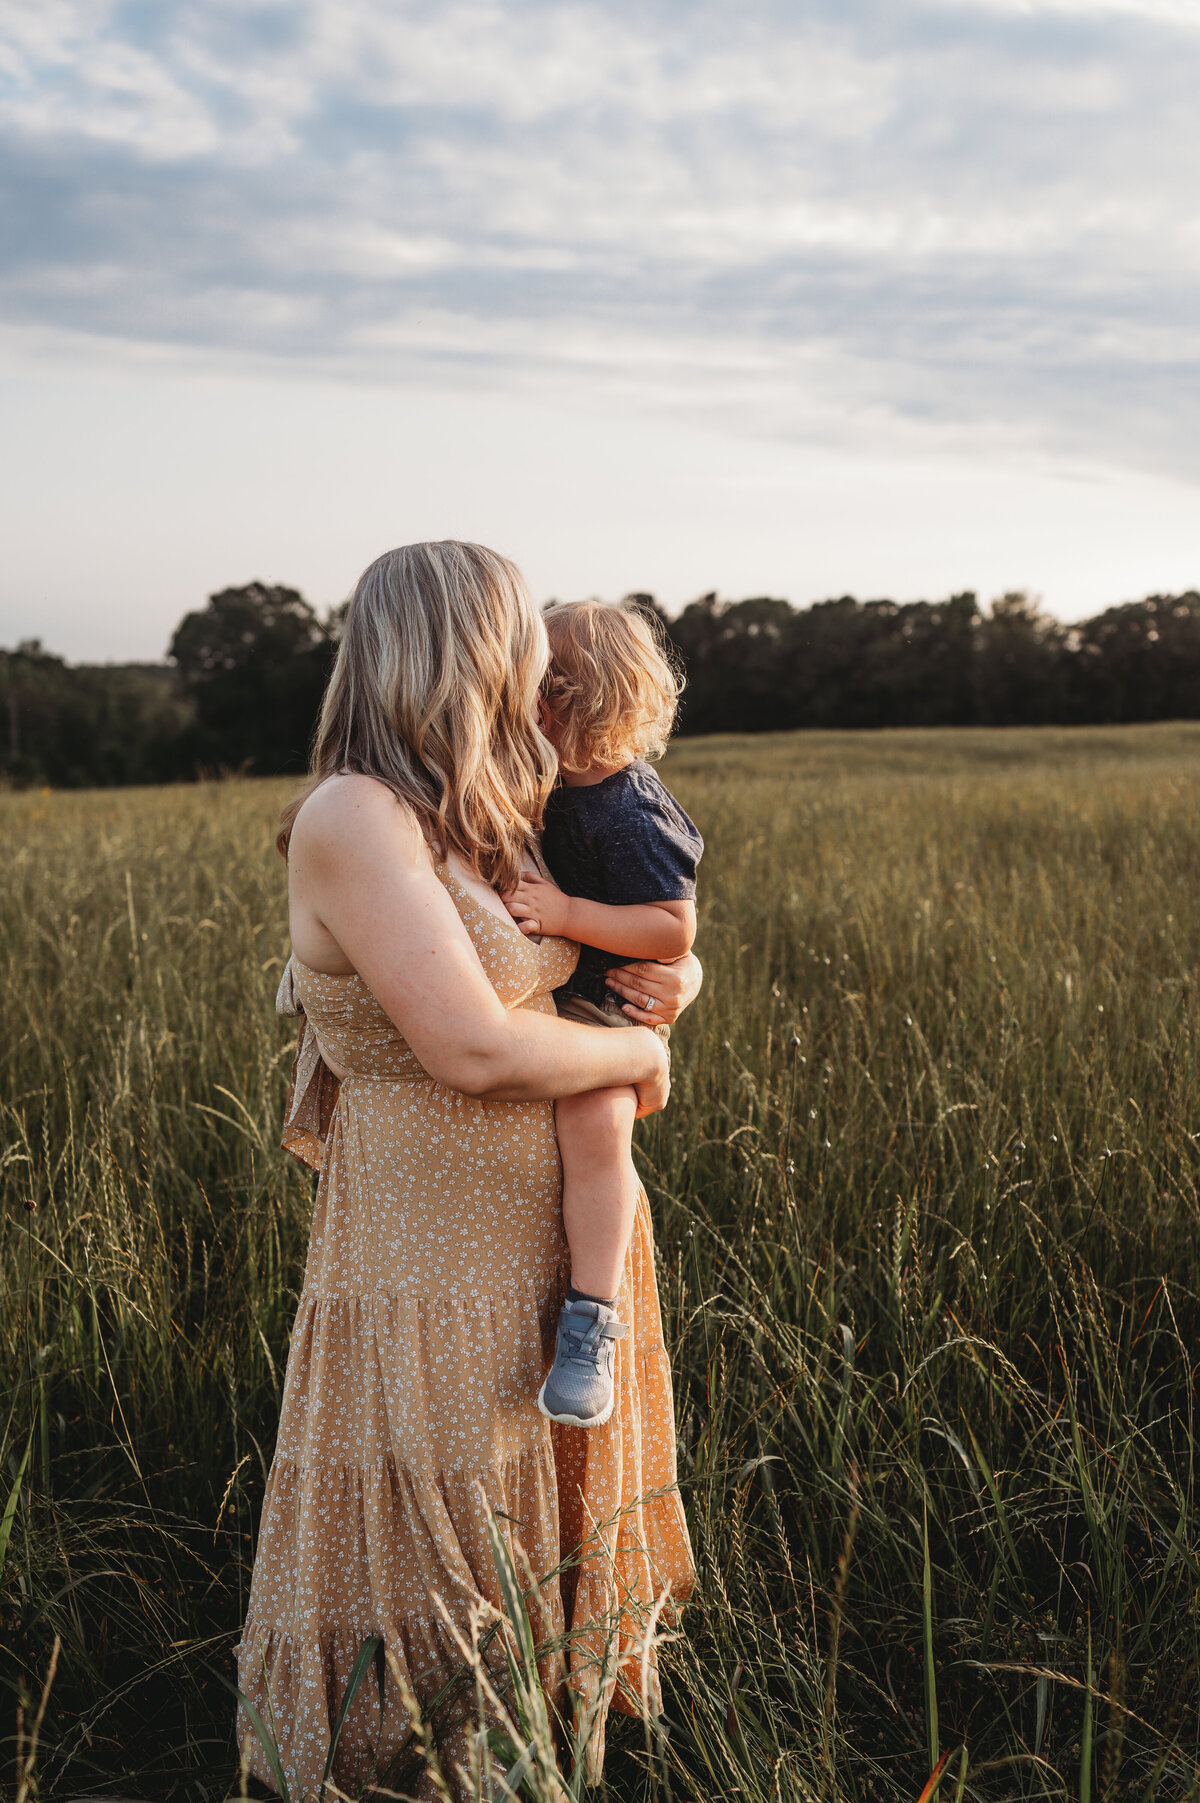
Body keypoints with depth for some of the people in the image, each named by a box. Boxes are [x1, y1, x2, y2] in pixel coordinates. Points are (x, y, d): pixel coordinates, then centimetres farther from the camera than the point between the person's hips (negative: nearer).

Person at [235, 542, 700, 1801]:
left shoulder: (484, 835, 7)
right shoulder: (352, 819, -19)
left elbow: (649, 932, 21)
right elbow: (475, 1048, -26)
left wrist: (671, 976, -2)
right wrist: (639, 1054, -9)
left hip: (548, 1260, 8)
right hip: (437, 1288, -8)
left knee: (545, 1580, 23)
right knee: (439, 1622, 9)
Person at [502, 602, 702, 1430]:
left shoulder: (630, 816, -21)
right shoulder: (554, 784, 7)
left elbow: (674, 931, -25)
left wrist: (566, 913, -31)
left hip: (602, 1001, -10)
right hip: (530, 991, 10)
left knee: (593, 1119, -34)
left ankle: (590, 1327, -33)